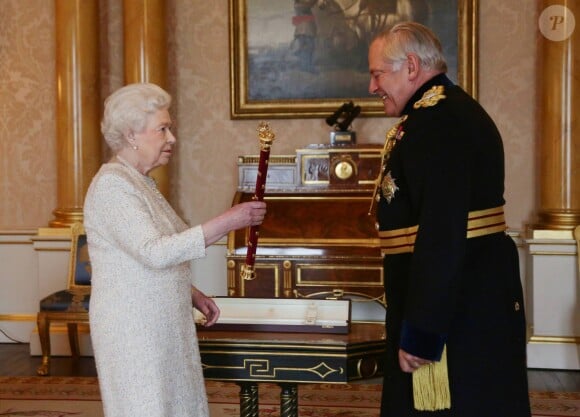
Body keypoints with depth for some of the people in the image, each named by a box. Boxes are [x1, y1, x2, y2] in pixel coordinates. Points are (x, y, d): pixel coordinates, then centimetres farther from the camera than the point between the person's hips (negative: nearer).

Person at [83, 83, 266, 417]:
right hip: (133, 328, -9)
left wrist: (192, 294, 11)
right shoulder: (112, 184, -17)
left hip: (161, 324, 9)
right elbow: (154, 252, -27)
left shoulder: (140, 182, 13)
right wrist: (226, 223, -27)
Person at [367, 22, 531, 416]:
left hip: (458, 309, -10)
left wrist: (419, 331, -23)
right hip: (466, 296, 10)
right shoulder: (448, 111, 15)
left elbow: (442, 234, -27)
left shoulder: (436, 121, -19)